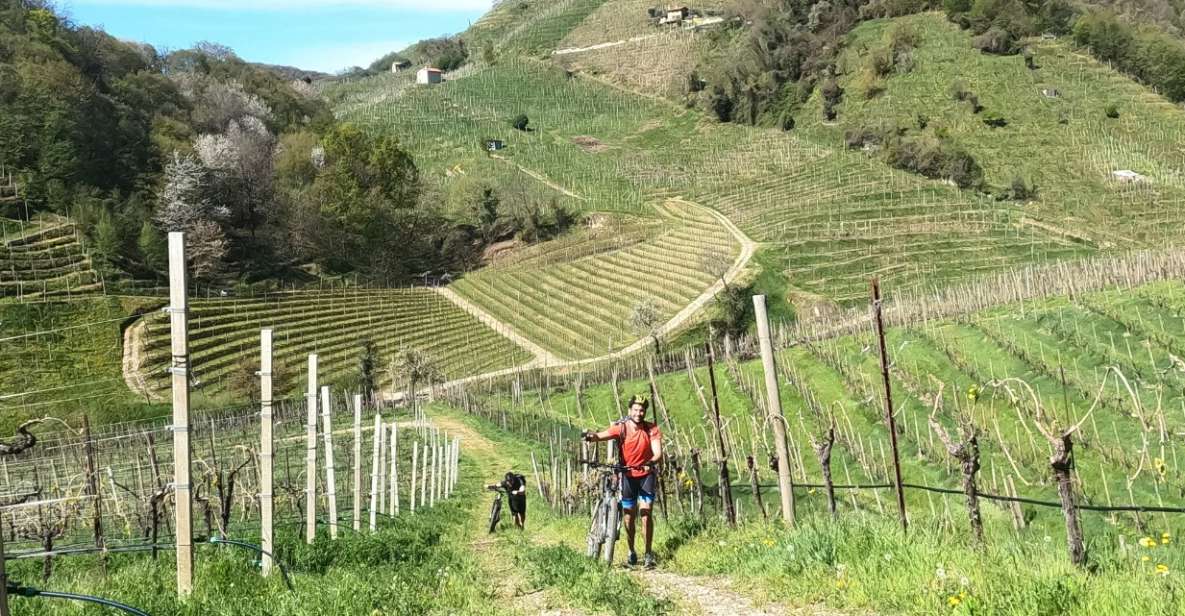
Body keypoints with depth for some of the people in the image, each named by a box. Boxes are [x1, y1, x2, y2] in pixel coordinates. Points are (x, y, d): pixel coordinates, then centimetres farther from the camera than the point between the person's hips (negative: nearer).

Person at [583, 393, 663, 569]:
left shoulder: (652, 430, -13)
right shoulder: (621, 428, -15)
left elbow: (658, 453, -22)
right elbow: (602, 436, -32)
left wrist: (650, 463, -44)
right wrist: (592, 436, -55)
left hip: (646, 475, -1)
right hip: (628, 475, 1)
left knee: (645, 512, -12)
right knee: (629, 515, 6)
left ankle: (649, 554, -5)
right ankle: (632, 552, 22)